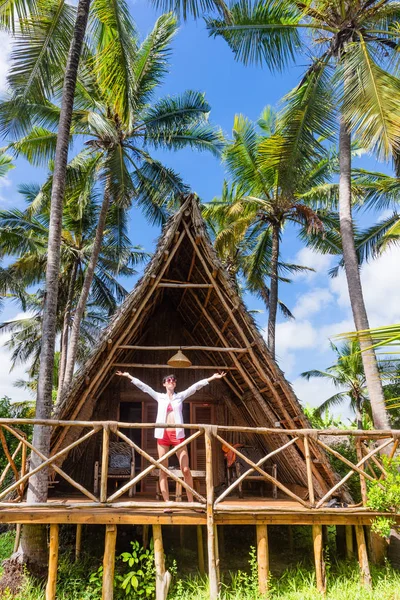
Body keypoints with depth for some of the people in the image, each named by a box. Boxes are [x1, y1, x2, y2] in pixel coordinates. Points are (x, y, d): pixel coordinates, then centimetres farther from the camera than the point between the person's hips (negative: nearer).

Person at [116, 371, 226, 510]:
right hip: (162, 434, 1)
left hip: (178, 434, -1)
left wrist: (212, 377, -1)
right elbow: (143, 386, 11)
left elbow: (196, 386, 4)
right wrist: (129, 376, 10)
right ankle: (167, 503, 7)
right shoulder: (160, 397, 11)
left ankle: (191, 502, 7)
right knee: (163, 470, 1)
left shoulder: (180, 396, 10)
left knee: (185, 469, -3)